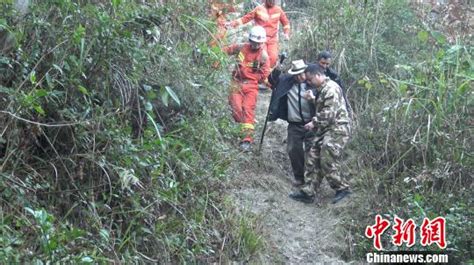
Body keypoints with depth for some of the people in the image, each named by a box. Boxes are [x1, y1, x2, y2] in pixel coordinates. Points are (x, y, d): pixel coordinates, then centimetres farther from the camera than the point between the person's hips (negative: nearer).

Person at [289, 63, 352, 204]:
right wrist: (313, 99, 7)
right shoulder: (322, 89, 16)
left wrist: (314, 123, -11)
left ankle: (342, 188, 10)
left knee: (328, 163, -8)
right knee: (313, 159, 7)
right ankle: (308, 192, 10)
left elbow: (329, 113, -21)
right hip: (326, 130, 10)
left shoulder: (331, 88, -16)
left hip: (336, 130, -10)